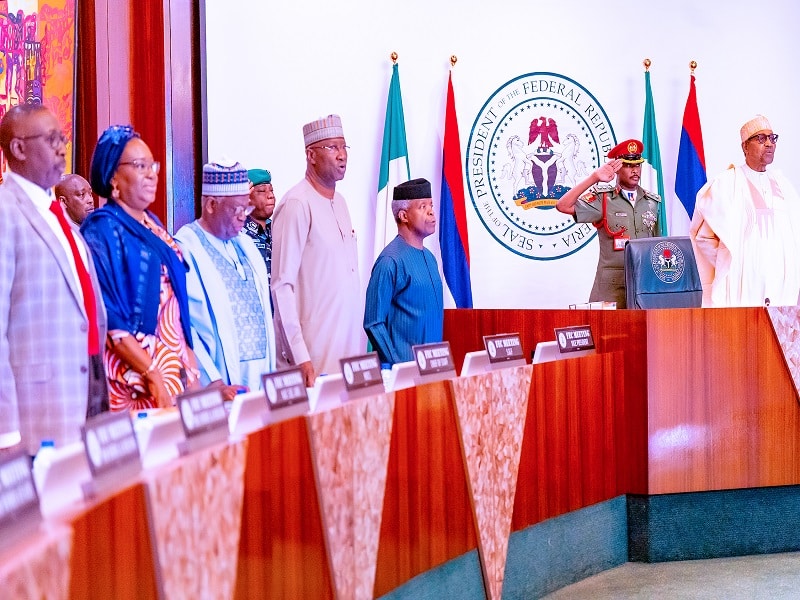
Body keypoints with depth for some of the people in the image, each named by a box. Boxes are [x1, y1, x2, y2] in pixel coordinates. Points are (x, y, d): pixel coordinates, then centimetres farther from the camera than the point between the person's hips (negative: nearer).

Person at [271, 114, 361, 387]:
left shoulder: (340, 202, 14)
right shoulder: (297, 205, -11)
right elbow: (282, 286, -14)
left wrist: (357, 340, 14)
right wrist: (299, 357, -20)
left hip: (349, 343, 7)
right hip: (314, 353, -7)